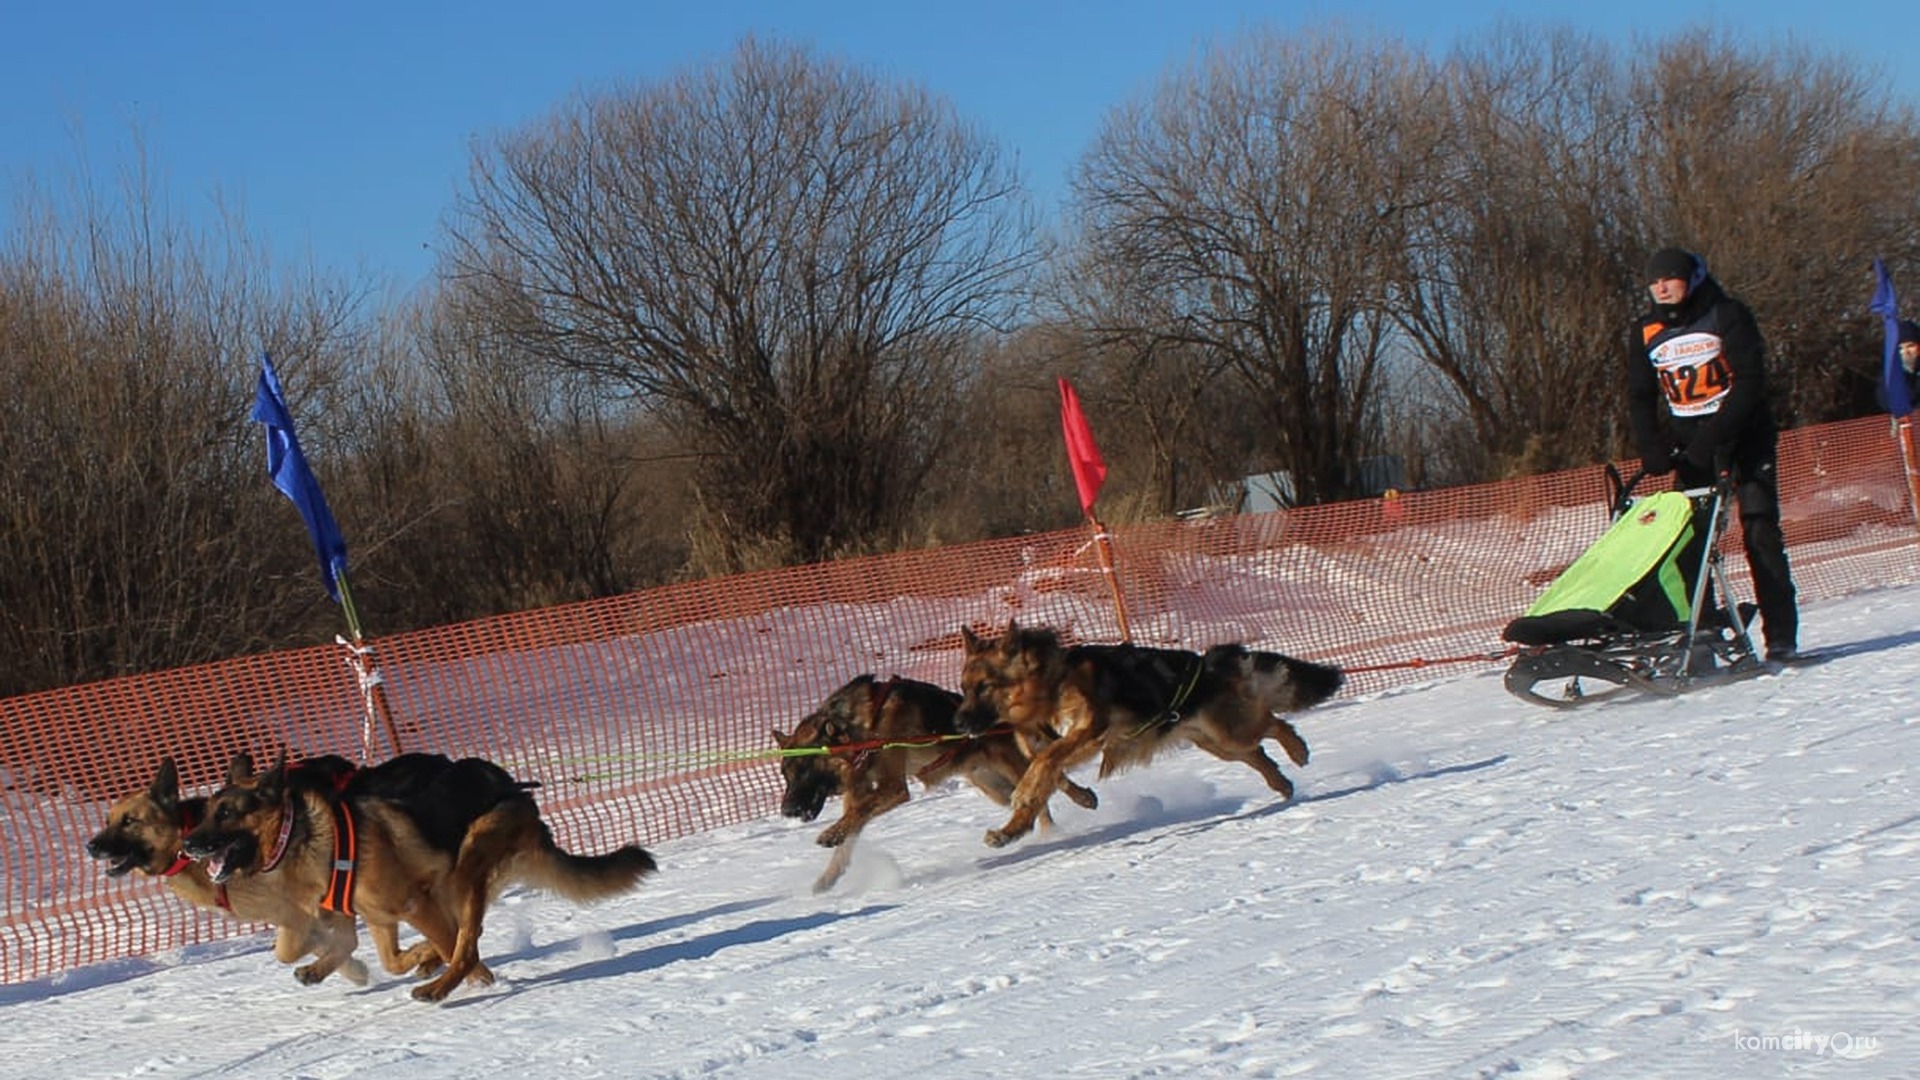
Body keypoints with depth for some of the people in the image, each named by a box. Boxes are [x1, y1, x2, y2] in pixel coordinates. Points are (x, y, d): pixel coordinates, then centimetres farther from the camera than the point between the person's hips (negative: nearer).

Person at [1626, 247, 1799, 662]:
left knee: (1761, 533, -9)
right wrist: (1653, 449, -10)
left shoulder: (1727, 317, -8)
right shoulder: (1649, 331, 5)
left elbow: (1750, 381, -15)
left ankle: (1781, 637, -8)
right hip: (1689, 447, 4)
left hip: (1743, 437, -4)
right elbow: (1639, 395, 7)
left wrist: (1714, 437, -24)